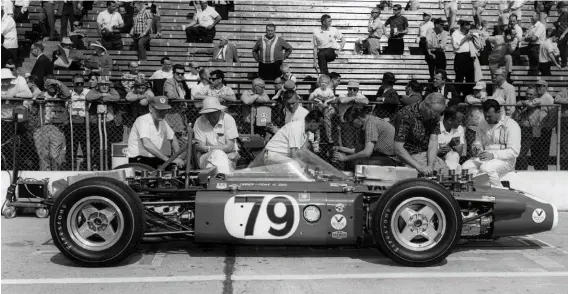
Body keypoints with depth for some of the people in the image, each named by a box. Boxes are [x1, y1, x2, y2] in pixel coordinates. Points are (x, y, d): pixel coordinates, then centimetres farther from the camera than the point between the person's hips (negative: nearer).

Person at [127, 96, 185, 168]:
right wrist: (167, 159, -37)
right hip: (138, 161, -7)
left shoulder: (162, 122, 7)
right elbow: (146, 144, -31)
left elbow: (173, 139, 21)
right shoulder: (143, 120, -15)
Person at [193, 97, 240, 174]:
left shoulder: (228, 119, -10)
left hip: (228, 156, -1)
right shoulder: (199, 122, -6)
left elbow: (229, 147, -13)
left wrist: (208, 148, -19)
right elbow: (200, 147, -9)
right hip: (207, 156, 1)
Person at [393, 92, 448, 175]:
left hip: (428, 154, 6)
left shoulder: (434, 116, 0)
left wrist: (430, 165, -23)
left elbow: (433, 142, -7)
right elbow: (398, 149, -23)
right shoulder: (405, 115, -21)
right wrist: (419, 167, -31)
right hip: (409, 156, -6)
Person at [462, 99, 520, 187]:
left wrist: (493, 155, -26)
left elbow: (514, 151, -17)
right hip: (484, 158, 6)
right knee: (465, 167, -21)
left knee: (486, 168, -36)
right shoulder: (483, 124, 10)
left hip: (504, 159, -6)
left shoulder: (511, 125, -10)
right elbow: (478, 141, 22)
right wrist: (477, 147, -3)